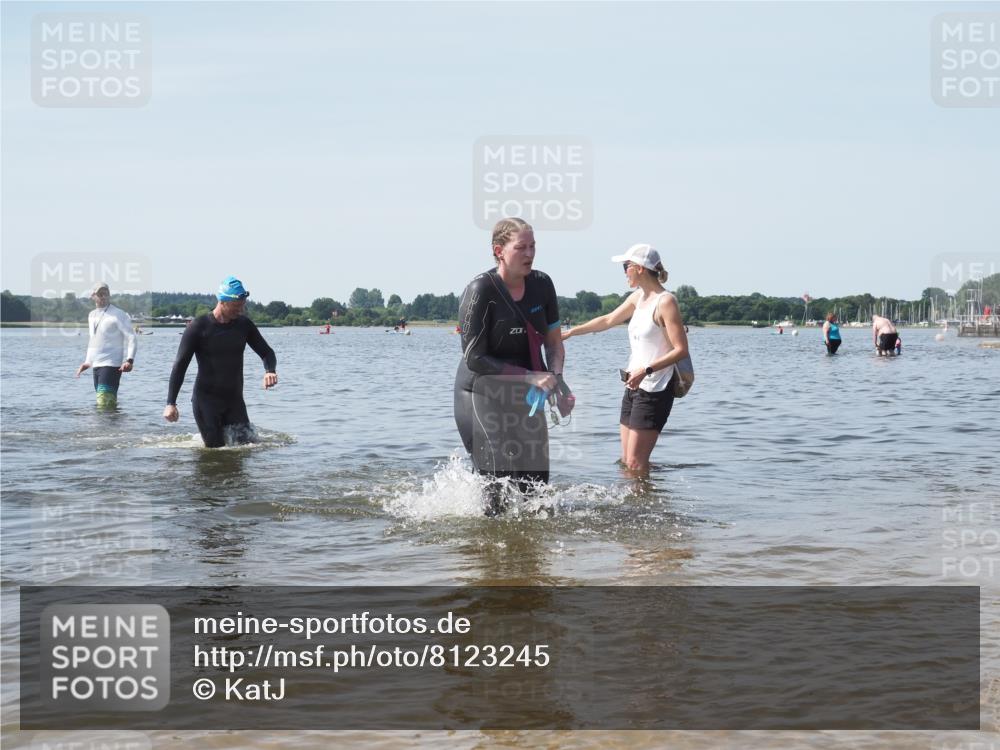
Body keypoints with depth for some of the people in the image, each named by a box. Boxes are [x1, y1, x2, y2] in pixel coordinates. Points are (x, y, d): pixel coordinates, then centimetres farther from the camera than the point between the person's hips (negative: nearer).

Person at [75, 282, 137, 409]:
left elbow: (131, 337, -11)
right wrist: (88, 361, 24)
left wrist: (129, 360, -23)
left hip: (111, 365, -7)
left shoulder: (118, 315, -7)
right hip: (96, 365, 7)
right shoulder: (92, 315, 16)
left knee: (104, 403, -18)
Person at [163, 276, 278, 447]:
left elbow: (266, 352, 10)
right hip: (206, 399, -4)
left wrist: (270, 370, -15)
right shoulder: (199, 327, -9)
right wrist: (171, 403, -17)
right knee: (216, 450, -9)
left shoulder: (244, 325, 3)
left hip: (234, 400, 4)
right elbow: (180, 365, -10)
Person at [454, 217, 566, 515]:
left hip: (525, 400, 6)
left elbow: (553, 342, 10)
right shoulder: (481, 291, -17)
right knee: (498, 491, -9)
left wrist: (556, 378, -11)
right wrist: (530, 377, -23)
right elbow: (474, 359, -19)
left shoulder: (542, 285, 1)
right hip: (483, 397, -6)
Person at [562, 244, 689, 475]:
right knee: (626, 461, 8)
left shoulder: (666, 302, -14)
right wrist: (570, 332, 30)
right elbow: (608, 320, 27)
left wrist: (646, 370, -26)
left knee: (635, 463, -12)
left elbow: (681, 349, -18)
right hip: (634, 387, 9)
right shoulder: (638, 297, 12)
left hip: (654, 391, -9)